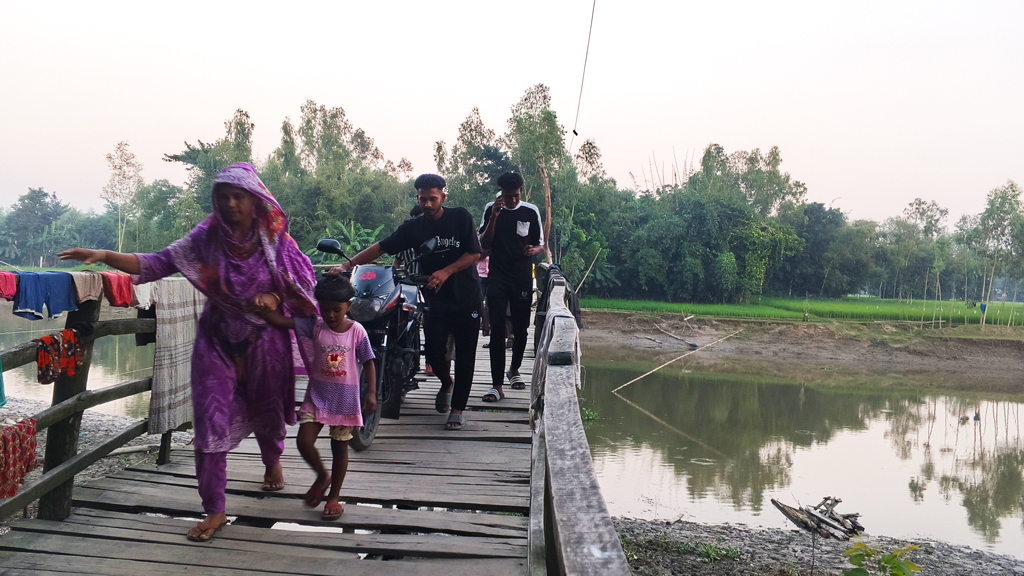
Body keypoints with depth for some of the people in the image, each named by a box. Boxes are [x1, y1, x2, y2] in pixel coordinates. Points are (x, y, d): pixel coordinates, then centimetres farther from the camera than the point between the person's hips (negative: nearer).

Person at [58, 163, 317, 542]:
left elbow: (302, 284, -3)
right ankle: (214, 510, 6)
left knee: (266, 410, 19)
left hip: (264, 343, 0)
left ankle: (272, 462, 53)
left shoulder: (275, 240, -11)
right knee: (211, 421, -6)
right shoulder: (207, 237, -10)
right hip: (218, 343, 0)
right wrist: (105, 256, -23)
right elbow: (158, 264, -13)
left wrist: (274, 298, -21)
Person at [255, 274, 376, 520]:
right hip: (317, 395, 2)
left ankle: (334, 495, 26)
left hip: (345, 398, -1)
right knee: (304, 441, -8)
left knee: (339, 447, 9)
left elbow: (368, 363, -3)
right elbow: (283, 321, -14)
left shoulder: (357, 331, -8)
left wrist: (371, 394, -10)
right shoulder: (314, 326, -5)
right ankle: (322, 475, 22)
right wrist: (266, 309, -34)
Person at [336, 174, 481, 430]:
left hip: (467, 298, -1)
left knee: (464, 355, -1)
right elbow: (380, 247, -4)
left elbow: (474, 253, -6)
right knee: (433, 351, -9)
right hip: (436, 301, 2)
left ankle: (458, 408, 14)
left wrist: (446, 271, -20)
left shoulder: (460, 217, -3)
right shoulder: (413, 227, 2)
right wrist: (347, 265, -15)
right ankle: (446, 383, 26)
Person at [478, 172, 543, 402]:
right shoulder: (491, 209, 1)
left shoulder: (531, 211, 1)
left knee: (521, 328, 9)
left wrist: (534, 250, -15)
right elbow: (484, 244, -4)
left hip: (523, 279, 1)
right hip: (497, 277, -1)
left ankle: (514, 369, 35)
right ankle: (497, 384, -9)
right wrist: (494, 216, -15)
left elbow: (540, 244, 9)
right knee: (497, 329, -9)